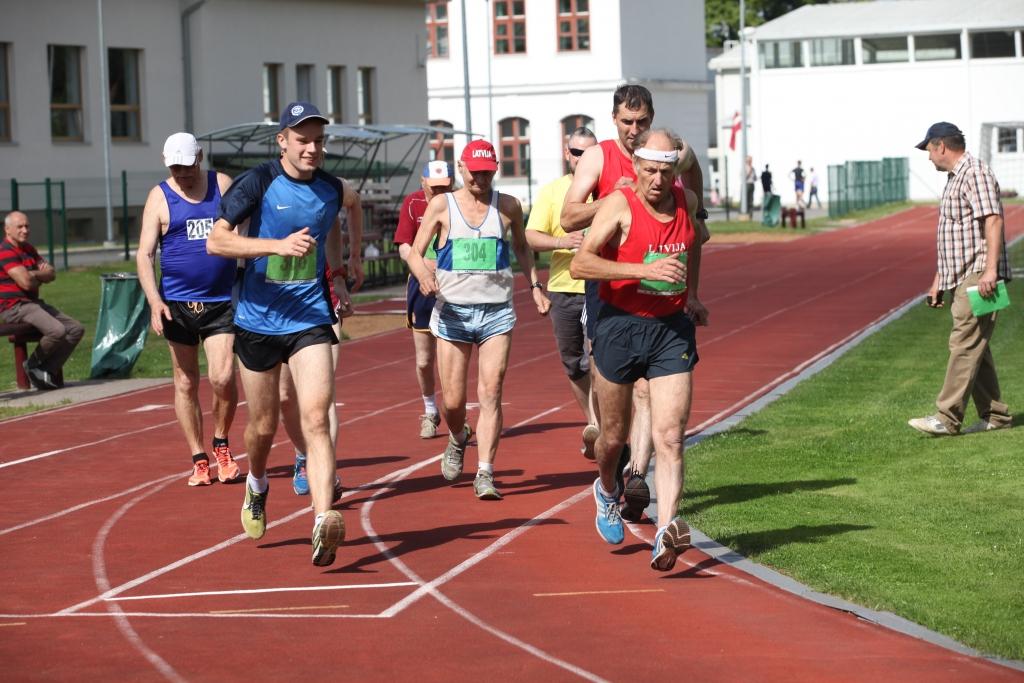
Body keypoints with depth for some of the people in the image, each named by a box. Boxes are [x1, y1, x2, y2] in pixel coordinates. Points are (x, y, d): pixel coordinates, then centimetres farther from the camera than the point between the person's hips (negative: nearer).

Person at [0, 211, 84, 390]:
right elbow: (26, 282, -22)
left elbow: (51, 274, 11)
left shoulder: (28, 249, 17)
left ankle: (48, 370, -6)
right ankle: (33, 365, -5)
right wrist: (41, 275, 1)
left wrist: (34, 274, -10)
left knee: (76, 328, 1)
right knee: (57, 330, -29)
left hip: (33, 303, 10)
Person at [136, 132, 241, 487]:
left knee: (222, 377, -13)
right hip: (178, 304, 0)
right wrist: (154, 301, -17)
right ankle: (199, 460, 15)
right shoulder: (160, 198, 1)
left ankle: (221, 445, 11)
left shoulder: (222, 184, 6)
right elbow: (144, 254, -3)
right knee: (186, 383, 6)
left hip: (221, 301, 0)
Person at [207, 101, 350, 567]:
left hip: (310, 319, 2)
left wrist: (337, 275, 15)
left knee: (316, 419, -15)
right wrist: (278, 245, -27)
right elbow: (216, 240, -16)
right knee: (264, 425, 12)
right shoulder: (258, 183, -9)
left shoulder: (331, 188, 5)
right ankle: (256, 486, 45)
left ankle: (324, 523, -25)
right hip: (258, 320, -2)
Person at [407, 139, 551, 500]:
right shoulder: (442, 205, 2)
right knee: (452, 400, 3)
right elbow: (415, 252, 3)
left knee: (490, 394, -10)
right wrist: (424, 274, -18)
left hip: (497, 311, 0)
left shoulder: (508, 206, 6)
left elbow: (521, 248, 23)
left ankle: (485, 474, -10)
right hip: (453, 311, 0)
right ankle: (458, 440, 37)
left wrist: (535, 286, 12)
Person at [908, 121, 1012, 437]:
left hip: (978, 277, -10)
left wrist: (990, 269, -30)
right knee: (973, 346, 10)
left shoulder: (975, 172, -10)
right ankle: (994, 416, 16)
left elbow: (993, 220, -21)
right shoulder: (953, 178, 21)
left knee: (965, 344, -13)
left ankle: (947, 419, -18)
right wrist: (938, 280, 26)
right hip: (959, 279, 10)